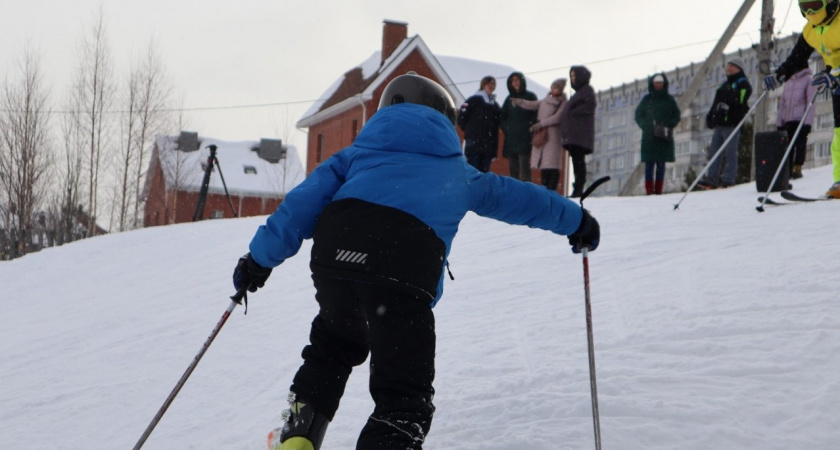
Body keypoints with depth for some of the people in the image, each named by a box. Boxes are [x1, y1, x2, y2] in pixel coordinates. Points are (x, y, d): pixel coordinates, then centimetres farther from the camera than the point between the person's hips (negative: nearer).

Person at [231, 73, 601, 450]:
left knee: (333, 346, 32)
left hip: (335, 249, 3)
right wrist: (576, 222, 57)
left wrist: (261, 257, 19)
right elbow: (517, 197, 43)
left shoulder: (360, 151, 31)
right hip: (403, 272, -3)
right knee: (405, 394, 3)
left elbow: (307, 199, 20)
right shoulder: (457, 171, 31)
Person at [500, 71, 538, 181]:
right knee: (513, 168, 2)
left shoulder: (530, 96, 7)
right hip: (511, 138, 5)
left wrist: (530, 128, -12)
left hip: (524, 138, -5)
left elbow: (536, 115, 0)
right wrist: (505, 128, 3)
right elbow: (502, 117, 19)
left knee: (524, 166, -14)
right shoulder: (510, 98, 19)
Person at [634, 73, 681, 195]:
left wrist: (669, 127, -6)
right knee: (649, 164, -4)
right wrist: (646, 126, -7)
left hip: (665, 137, 1)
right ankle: (649, 190, -4)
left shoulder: (669, 99, 8)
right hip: (649, 137, 0)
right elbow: (638, 115, 9)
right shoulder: (647, 99, 7)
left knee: (661, 164, 0)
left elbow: (676, 116, 11)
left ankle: (658, 190, 2)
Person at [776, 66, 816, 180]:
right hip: (788, 120, 5)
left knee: (800, 145, -5)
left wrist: (808, 122, -13)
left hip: (801, 119, -5)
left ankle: (797, 169, -1)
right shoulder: (788, 82, 19)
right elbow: (782, 103, 19)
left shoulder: (809, 79, 2)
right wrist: (779, 123, 13)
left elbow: (810, 102, -5)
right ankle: (788, 169, 2)